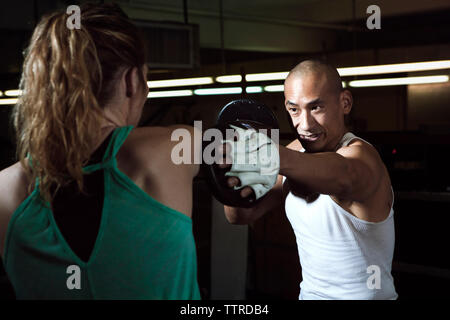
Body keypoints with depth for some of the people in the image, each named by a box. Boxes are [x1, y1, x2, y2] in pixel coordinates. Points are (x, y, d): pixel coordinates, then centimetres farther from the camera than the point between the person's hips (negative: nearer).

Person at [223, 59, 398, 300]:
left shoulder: (360, 155, -18)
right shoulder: (297, 152, 2)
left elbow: (343, 176, -43)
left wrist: (275, 155, -60)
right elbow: (243, 216, -1)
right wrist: (236, 189, -23)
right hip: (309, 292, 6)